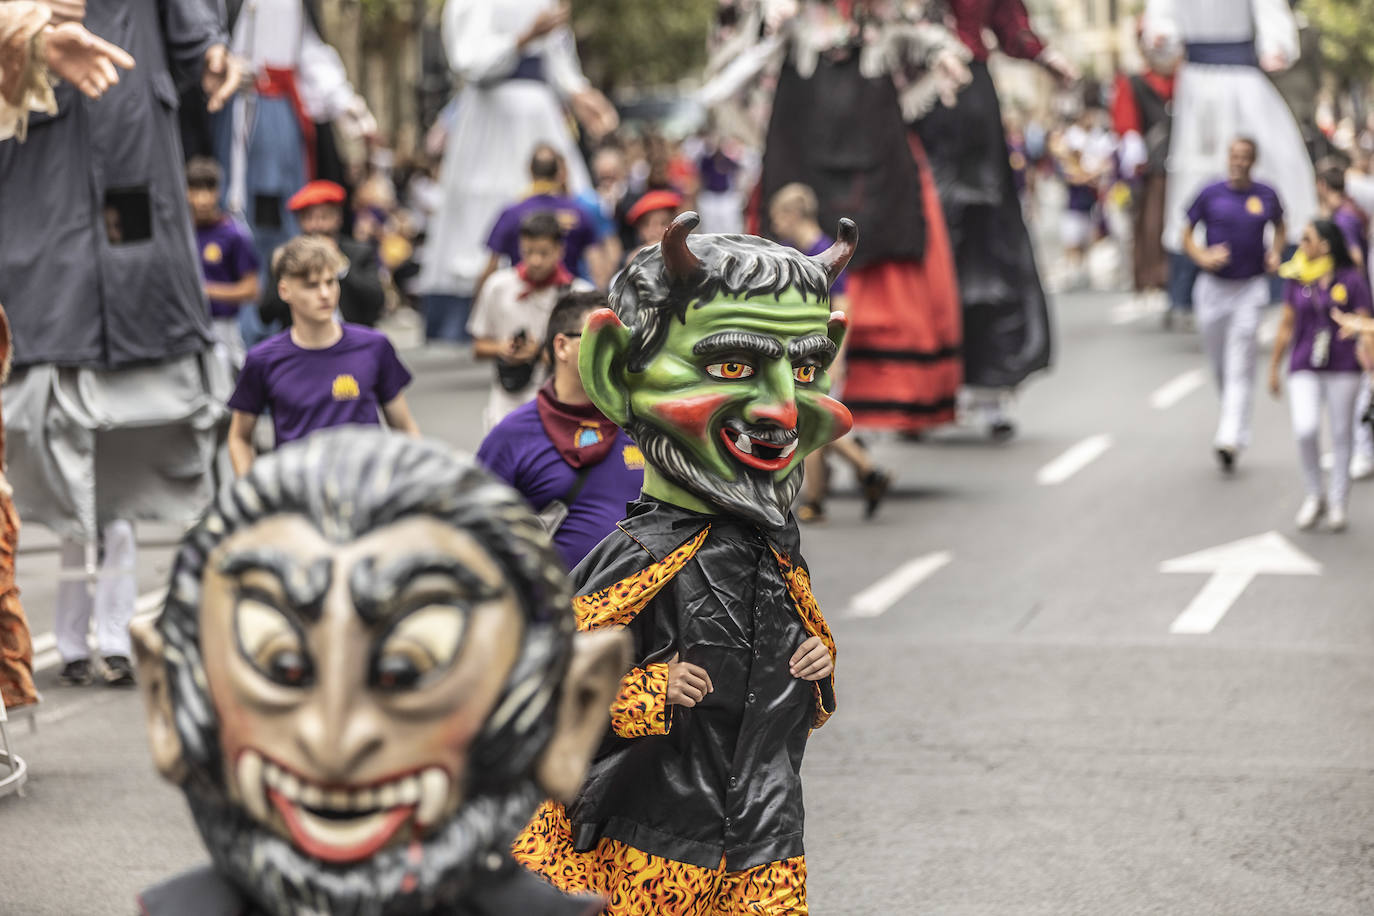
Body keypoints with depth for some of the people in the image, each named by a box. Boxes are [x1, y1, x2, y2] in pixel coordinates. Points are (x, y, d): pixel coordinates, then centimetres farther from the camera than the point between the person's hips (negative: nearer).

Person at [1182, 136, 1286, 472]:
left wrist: (1275, 253, 3)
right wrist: (1202, 257, -12)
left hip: (1249, 288, -1)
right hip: (1213, 288, 1)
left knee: (1240, 366, -9)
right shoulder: (1211, 195, -1)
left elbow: (1279, 228, 21)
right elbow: (1186, 235, 6)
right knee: (1219, 365, 10)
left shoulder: (1266, 196, 2)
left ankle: (1230, 439, -13)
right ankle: (1233, 417, 35)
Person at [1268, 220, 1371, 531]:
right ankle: (1315, 494, 9)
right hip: (1304, 368, 2)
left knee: (1341, 435, 6)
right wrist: (1274, 367, 14)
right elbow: (1287, 324, 11)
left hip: (1343, 369, -2)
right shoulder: (1297, 279, 4)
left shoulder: (1351, 280, -5)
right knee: (1305, 430, -13)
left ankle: (1338, 504, 20)